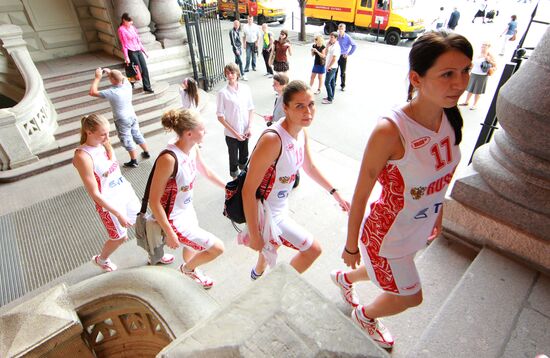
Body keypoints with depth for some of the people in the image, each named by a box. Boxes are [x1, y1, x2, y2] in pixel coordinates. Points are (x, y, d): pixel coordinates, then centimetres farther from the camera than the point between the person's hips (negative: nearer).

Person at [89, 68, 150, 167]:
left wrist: (98, 77, -16)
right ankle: (146, 153, 35)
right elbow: (122, 77, 14)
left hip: (122, 120, -6)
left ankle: (134, 161, 19)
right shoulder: (127, 85, -10)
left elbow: (92, 92, -20)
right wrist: (110, 72, 7)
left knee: (127, 141, 8)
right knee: (137, 135, 22)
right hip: (132, 116, 6)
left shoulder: (111, 92, -27)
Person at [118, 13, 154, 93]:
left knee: (145, 69, -1)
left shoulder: (132, 27, 12)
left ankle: (147, 87, 5)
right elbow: (123, 44, -10)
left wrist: (144, 51, 14)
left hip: (138, 50, 6)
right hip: (131, 52, -6)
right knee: (139, 70, -7)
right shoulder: (121, 29, -7)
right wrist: (126, 57, -13)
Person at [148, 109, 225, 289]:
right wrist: (169, 233, -19)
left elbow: (206, 172, 11)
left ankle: (191, 271, 64)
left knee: (193, 246, 30)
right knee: (217, 247, -4)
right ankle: (187, 268, 27)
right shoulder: (168, 159, -32)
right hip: (174, 219, -8)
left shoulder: (193, 148, -8)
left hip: (188, 210, 8)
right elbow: (154, 201, -25)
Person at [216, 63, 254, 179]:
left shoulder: (245, 88, -3)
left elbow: (251, 109, 5)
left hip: (245, 132, 3)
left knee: (244, 156, 21)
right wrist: (234, 132, -14)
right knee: (233, 158, 13)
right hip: (231, 134, -3)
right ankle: (235, 177, 36)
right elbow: (220, 116, -10)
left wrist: (249, 128, -5)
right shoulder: (223, 93, -12)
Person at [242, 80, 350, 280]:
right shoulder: (272, 139, -33)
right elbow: (248, 190, -29)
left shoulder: (301, 132, -6)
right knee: (313, 249, 3)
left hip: (279, 207, 8)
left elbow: (309, 167, 12)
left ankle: (258, 274, 65)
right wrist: (254, 236, -23)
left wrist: (335, 193, 14)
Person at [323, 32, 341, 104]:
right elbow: (326, 53, 14)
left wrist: (329, 67, -19)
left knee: (327, 83, -10)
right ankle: (331, 96, 26)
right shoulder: (331, 45, 11)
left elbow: (334, 59, -24)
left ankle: (330, 99, -6)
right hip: (331, 67, 10)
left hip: (331, 67, -10)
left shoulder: (336, 47, -18)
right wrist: (328, 45, 5)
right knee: (332, 82, 16)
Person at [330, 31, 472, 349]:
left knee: (383, 273, 30)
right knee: (410, 297, 18)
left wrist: (437, 215, 17)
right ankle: (364, 315, 53)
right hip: (387, 236, -6)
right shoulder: (390, 130, -32)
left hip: (419, 230, 6)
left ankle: (345, 278, 65)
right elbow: (361, 195, -23)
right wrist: (351, 246, -12)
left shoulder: (451, 117, -10)